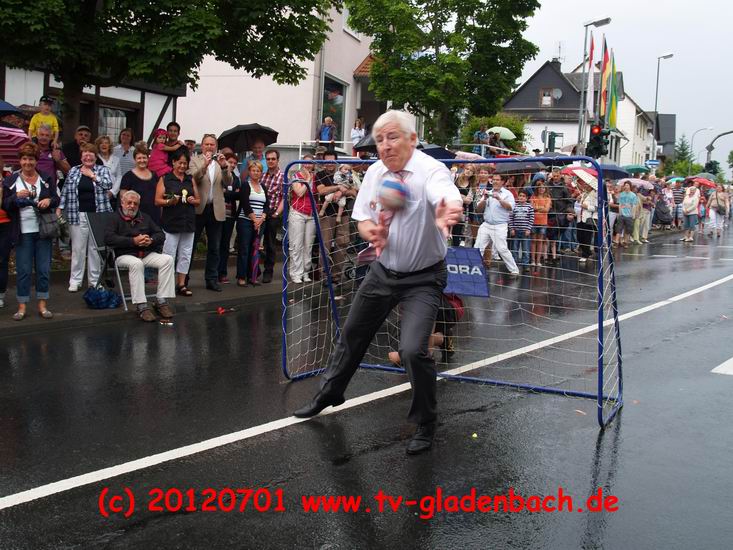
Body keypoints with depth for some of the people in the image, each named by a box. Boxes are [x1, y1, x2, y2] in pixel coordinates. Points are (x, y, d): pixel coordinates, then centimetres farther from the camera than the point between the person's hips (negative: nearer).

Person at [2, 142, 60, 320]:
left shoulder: (46, 179, 8)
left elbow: (56, 199, 11)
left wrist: (49, 200, -11)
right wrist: (16, 196, -17)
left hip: (43, 230, 1)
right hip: (23, 232, -1)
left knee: (44, 269, 4)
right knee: (23, 270, 1)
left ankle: (42, 305, 13)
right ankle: (22, 306, 9)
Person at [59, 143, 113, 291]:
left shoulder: (102, 170, 7)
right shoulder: (73, 171, 10)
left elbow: (108, 184, -10)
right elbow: (65, 192, 9)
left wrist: (92, 175, -9)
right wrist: (59, 209, 3)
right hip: (78, 216, 0)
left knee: (95, 248, 5)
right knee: (78, 248, 1)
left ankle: (94, 280, 14)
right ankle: (75, 281, 7)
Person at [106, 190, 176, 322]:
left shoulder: (144, 218, 22)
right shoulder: (115, 218, 5)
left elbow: (161, 234, 18)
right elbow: (108, 238, -12)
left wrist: (151, 240, -7)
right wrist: (133, 241, -17)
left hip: (147, 254, 5)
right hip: (125, 255, -5)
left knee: (167, 259, -21)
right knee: (136, 264, -39)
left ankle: (161, 301, -21)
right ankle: (141, 306, -38)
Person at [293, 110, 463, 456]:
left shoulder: (431, 170, -23)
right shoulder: (374, 172, -3)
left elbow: (450, 197, -46)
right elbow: (362, 219, 6)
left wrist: (449, 210, -71)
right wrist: (373, 233, -19)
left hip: (422, 279, -6)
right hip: (384, 271, 6)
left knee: (412, 350, -20)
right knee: (352, 335, 18)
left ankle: (425, 426, 6)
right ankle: (329, 394, 45)